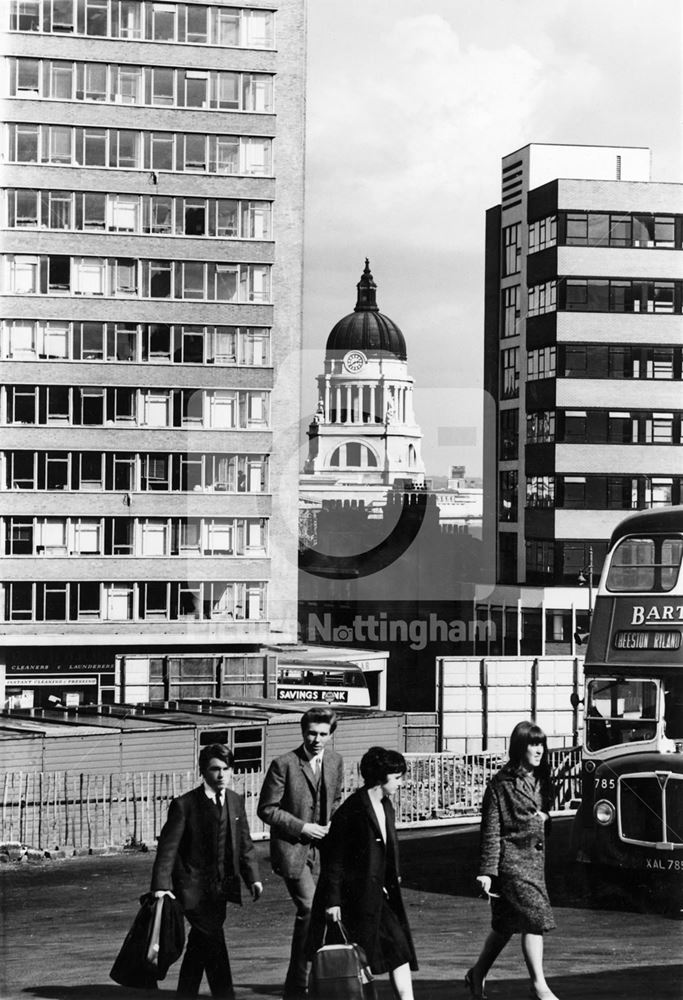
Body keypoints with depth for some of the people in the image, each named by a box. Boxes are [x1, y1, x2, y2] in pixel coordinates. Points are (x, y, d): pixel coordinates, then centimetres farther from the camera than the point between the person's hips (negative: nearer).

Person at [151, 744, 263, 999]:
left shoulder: (235, 802, 9)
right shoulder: (184, 805, -9)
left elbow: (244, 844, 13)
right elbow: (168, 847, -11)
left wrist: (253, 877, 1)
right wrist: (161, 886, -19)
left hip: (220, 889, 6)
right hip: (194, 889, -6)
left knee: (199, 949, 13)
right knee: (213, 943, -12)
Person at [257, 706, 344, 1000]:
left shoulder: (335, 762, 6)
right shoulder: (283, 765, -12)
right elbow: (266, 810, -10)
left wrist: (332, 824, 3)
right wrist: (302, 827, -15)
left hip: (321, 848, 6)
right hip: (291, 847, -6)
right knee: (310, 910, -17)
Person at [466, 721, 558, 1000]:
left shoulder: (540, 780, 11)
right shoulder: (501, 783, -10)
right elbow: (491, 830, -11)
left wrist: (543, 816, 7)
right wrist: (487, 871, -14)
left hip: (535, 859, 8)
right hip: (511, 859, -8)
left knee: (507, 924, 14)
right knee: (535, 918, -14)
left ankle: (477, 974, 30)